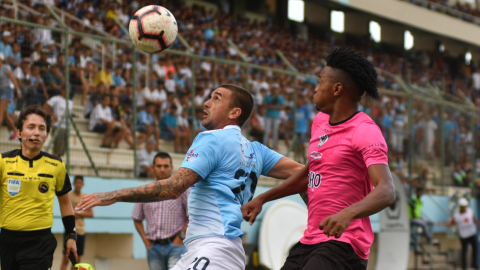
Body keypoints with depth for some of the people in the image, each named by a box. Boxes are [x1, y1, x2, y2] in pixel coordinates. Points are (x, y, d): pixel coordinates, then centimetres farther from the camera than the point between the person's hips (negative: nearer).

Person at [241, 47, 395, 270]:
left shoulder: (365, 132, -14)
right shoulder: (320, 120, 14)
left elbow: (386, 191, -26)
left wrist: (348, 213, -43)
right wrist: (263, 198, 24)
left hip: (343, 244, -9)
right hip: (310, 240, 9)